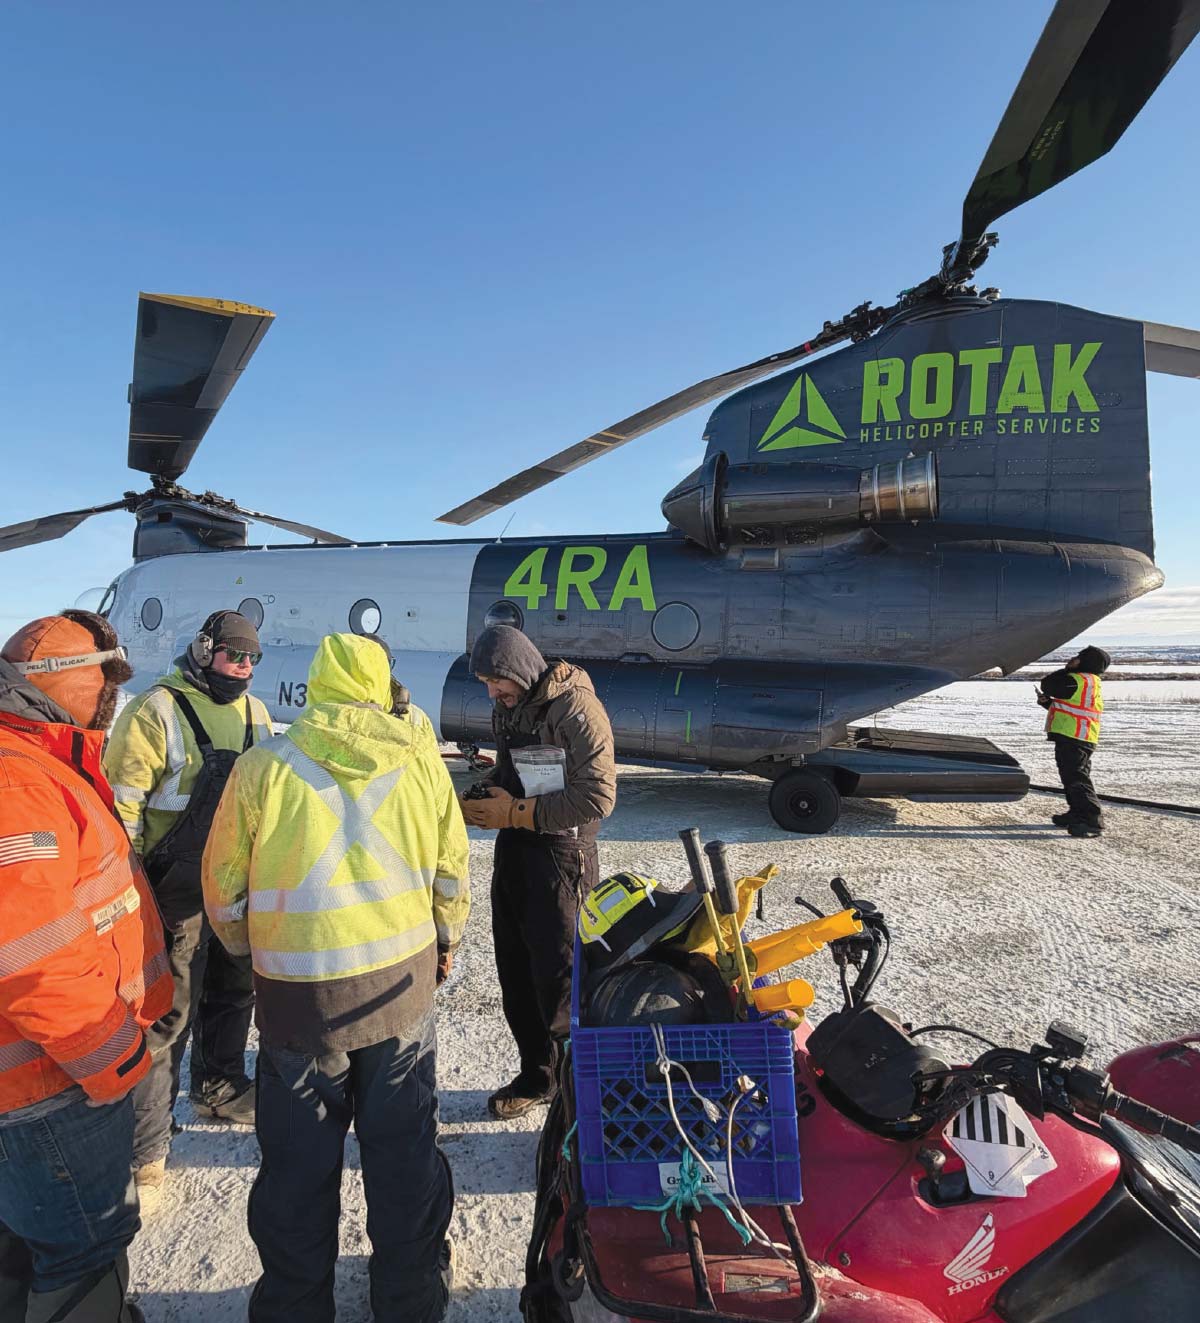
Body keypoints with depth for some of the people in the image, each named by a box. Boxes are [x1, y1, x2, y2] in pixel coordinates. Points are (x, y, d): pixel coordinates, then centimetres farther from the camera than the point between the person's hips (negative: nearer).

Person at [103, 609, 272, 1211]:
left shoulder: (254, 713, 7)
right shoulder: (157, 711, -14)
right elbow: (120, 803, -15)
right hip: (179, 894, -6)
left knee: (233, 993, 21)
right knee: (169, 1012, 2)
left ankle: (219, 1088, 43)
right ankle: (144, 1150, 18)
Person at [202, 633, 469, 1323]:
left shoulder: (262, 766, -8)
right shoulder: (420, 758, -4)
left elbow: (225, 887, 0)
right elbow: (452, 871, 2)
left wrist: (255, 951, 19)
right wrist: (446, 939, 20)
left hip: (298, 993, -1)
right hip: (405, 981, 2)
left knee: (300, 1163, 19)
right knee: (405, 1150, 19)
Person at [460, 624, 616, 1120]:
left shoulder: (576, 708, -19)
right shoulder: (506, 705, 8)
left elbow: (596, 798, -23)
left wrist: (515, 812, -19)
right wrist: (480, 794, -1)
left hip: (560, 851, -8)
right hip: (512, 846, 8)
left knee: (558, 974, -2)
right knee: (515, 971, 16)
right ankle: (535, 1074, 35)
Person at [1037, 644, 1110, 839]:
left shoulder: (1077, 681, -16)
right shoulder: (1092, 683, 20)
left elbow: (1047, 685, -8)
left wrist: (1066, 669, 3)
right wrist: (1047, 702, 10)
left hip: (1072, 738, -11)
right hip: (1081, 740, 11)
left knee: (1076, 778, -11)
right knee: (1073, 776, 18)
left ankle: (1092, 820, -13)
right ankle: (1077, 814, 26)